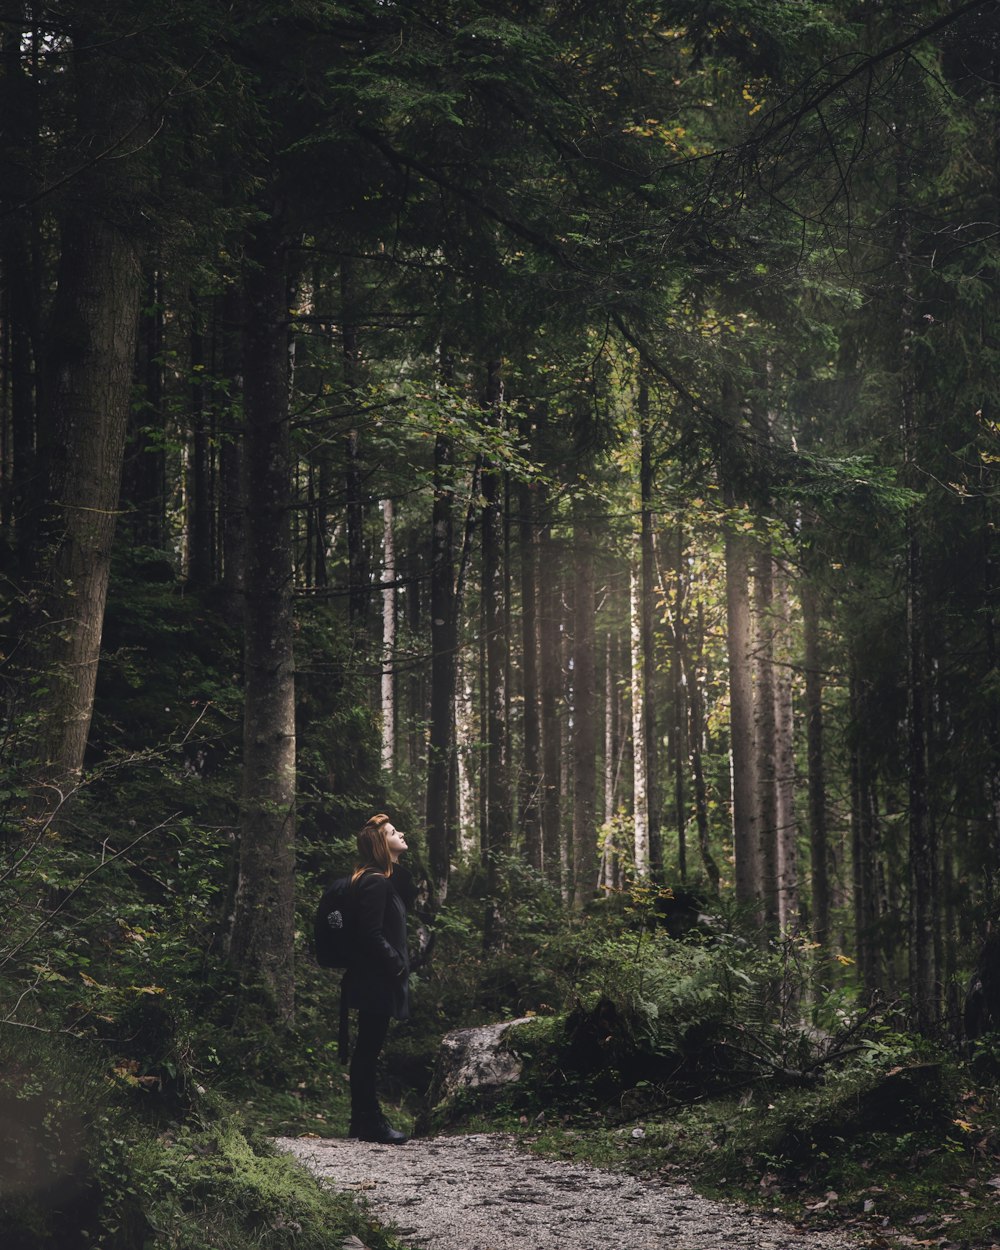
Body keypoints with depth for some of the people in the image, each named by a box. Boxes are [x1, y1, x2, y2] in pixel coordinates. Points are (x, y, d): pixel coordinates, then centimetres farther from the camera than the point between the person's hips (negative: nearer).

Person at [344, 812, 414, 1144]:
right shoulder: (375, 883, -16)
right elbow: (372, 934, -20)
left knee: (367, 1049, 13)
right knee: (369, 1048, -5)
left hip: (376, 980, 11)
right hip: (376, 980, -11)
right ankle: (369, 1121, -2)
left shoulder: (390, 879, 16)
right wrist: (397, 964, -15)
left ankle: (363, 1120, 19)